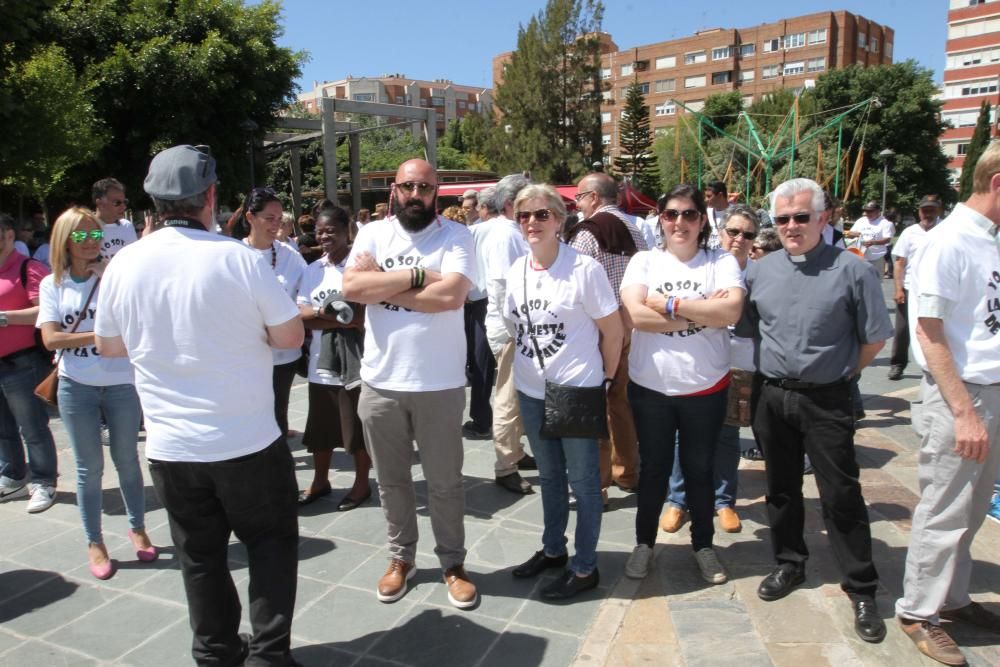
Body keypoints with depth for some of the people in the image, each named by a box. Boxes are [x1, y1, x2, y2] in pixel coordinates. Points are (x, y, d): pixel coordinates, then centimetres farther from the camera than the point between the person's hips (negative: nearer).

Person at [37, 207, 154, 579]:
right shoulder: (52, 284, 2)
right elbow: (50, 338, -6)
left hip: (122, 383, -1)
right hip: (76, 387, 1)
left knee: (126, 460, 12)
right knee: (89, 467, 9)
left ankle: (138, 529, 28)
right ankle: (94, 543, 22)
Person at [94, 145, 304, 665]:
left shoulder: (124, 264, -3)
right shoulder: (240, 259, -15)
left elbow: (109, 346, 10)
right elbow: (290, 336, -8)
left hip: (169, 447, 4)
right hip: (248, 441, -3)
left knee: (199, 556, 18)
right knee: (271, 543, 16)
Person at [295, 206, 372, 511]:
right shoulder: (313, 269, 10)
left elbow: (361, 317, -17)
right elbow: (301, 313, 2)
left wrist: (321, 317, -10)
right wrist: (334, 316, -14)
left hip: (354, 360, -6)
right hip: (321, 361, 6)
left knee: (357, 428, 7)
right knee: (320, 427, 18)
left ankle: (361, 484, 25)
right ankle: (320, 481, 35)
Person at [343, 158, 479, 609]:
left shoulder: (455, 236, -5)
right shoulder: (372, 234, 4)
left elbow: (451, 295, -21)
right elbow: (351, 287, -13)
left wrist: (381, 283, -12)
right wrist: (418, 275, -17)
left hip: (439, 384, -3)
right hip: (380, 382, 3)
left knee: (445, 482, 11)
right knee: (391, 479, 17)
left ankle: (453, 562, 30)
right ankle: (401, 557, 37)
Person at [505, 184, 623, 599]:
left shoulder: (585, 268, -15)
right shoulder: (517, 270, 2)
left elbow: (613, 331, -8)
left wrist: (605, 380, -1)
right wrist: (529, 366, 11)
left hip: (577, 391, -6)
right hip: (530, 391, 6)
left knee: (583, 480, 7)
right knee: (548, 475, 20)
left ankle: (585, 568, 22)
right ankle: (553, 549, 39)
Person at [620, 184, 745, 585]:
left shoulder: (722, 262, -2)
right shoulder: (644, 261, -1)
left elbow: (730, 312, -19)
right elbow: (635, 315, -16)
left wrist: (669, 303, -18)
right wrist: (701, 312, -16)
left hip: (706, 388, 0)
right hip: (650, 387, 0)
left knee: (700, 469, 16)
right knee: (653, 468, 14)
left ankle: (703, 544, 36)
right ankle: (644, 542, 33)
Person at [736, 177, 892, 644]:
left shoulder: (852, 270, -7)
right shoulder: (759, 272, 4)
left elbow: (875, 338, -2)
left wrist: (838, 373, 4)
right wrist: (777, 369, 8)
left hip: (826, 401, -3)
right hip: (770, 395, 4)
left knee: (841, 496, 2)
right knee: (781, 488, 16)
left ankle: (862, 591, 18)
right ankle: (789, 565, 35)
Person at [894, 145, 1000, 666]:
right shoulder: (948, 243, -14)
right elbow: (929, 333, -16)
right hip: (958, 394, -7)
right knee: (945, 513, 2)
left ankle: (951, 598, 33)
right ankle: (918, 612, 19)